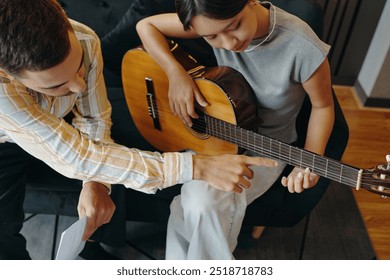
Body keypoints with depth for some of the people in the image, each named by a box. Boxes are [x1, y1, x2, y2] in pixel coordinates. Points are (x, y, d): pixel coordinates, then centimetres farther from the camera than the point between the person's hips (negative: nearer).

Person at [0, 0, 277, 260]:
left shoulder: (85, 40, -31)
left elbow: (95, 118, -17)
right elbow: (77, 157, -46)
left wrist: (95, 183, -32)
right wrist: (197, 167, -48)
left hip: (59, 122, 3)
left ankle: (89, 240, 18)